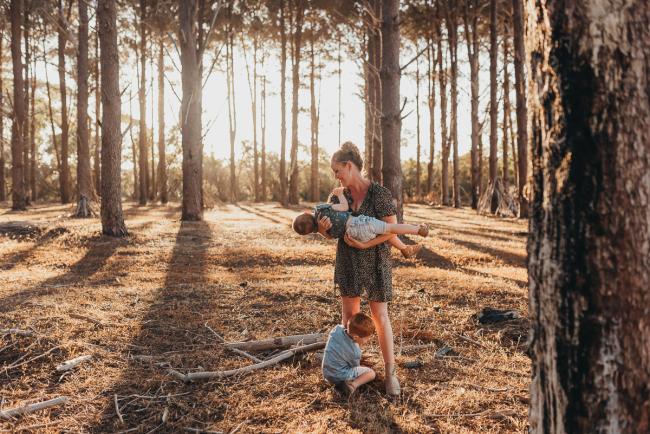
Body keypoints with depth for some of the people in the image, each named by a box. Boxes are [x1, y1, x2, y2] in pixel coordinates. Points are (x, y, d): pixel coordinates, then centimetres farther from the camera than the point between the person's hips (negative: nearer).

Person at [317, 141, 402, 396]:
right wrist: (322, 229, -25)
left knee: (379, 317, 0)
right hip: (348, 261, 4)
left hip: (375, 261, -4)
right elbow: (329, 233, -1)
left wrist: (364, 244, -26)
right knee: (349, 314, 9)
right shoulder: (338, 197, -2)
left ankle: (390, 372, 13)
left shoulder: (380, 194, -17)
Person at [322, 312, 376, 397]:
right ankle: (353, 385, -14)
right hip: (339, 376, -7)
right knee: (371, 373, 1)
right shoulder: (355, 352, -27)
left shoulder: (337, 329, -15)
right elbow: (356, 365, -6)